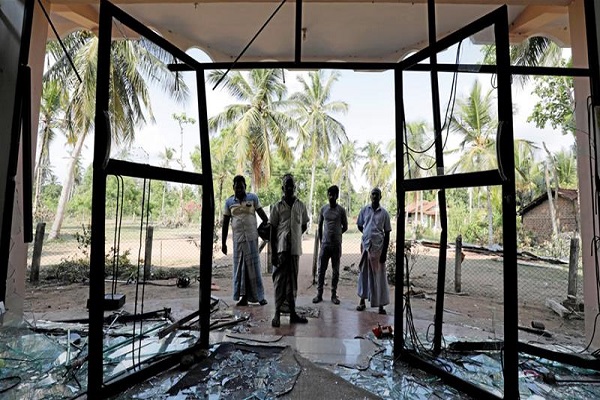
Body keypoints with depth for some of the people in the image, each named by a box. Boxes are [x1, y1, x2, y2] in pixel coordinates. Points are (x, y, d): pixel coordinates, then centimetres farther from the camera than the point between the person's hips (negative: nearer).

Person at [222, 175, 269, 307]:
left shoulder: (253, 197, 1)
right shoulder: (229, 202, 6)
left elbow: (262, 214, 5)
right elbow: (225, 223, 8)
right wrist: (223, 243, 7)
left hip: (252, 238, -2)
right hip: (237, 239, 2)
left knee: (253, 266, 2)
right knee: (240, 267, 6)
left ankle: (260, 296, 14)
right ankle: (243, 297, 17)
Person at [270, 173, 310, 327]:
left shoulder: (301, 205, 6)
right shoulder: (277, 206, -1)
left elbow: (304, 226, 17)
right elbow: (272, 229, -2)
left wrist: (295, 237, 6)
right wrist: (273, 252, -5)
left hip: (295, 248, 3)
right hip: (280, 249, -2)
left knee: (293, 281, 11)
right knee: (279, 281, 2)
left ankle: (292, 312, 23)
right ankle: (277, 313, 13)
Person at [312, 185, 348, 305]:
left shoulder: (341, 210, -2)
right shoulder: (323, 209, 4)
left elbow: (345, 227, 6)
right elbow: (320, 226, 10)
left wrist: (335, 234, 7)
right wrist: (321, 241, 9)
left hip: (336, 244, -1)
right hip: (325, 244, 1)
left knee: (335, 271, 7)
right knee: (321, 269, 4)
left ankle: (334, 294, 18)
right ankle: (319, 294, 15)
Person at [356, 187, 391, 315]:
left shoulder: (384, 213, 0)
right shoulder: (364, 210, 4)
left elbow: (387, 233, 0)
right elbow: (360, 226, 16)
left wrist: (385, 252, -5)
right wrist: (368, 234, 8)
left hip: (378, 247, -2)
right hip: (365, 245, 2)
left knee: (379, 275, 3)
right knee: (364, 273, 8)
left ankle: (381, 304, 13)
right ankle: (362, 300, 21)